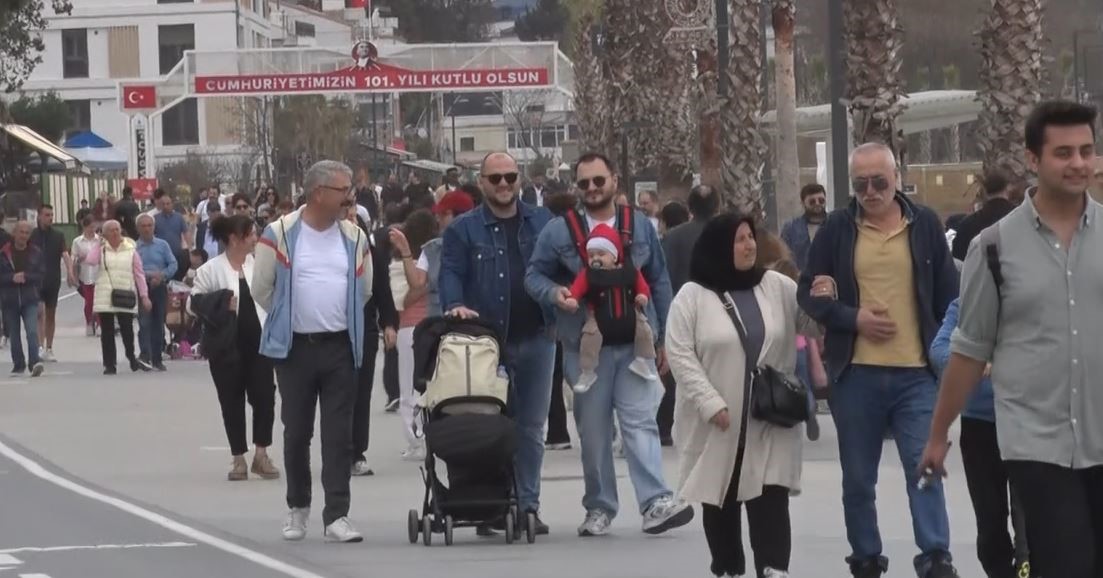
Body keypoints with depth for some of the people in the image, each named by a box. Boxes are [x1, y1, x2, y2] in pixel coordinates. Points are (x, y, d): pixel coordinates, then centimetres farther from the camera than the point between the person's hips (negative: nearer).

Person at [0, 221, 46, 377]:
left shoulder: (36, 252, 2)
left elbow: (42, 274, 0)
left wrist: (25, 277, -14)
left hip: (30, 299, -1)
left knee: (32, 331, -17)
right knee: (13, 334, 9)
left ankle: (34, 362, -24)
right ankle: (18, 364, 22)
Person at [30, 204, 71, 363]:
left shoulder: (58, 236, 3)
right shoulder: (32, 235, 1)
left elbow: (65, 255, -9)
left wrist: (70, 271, -24)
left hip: (53, 280, 2)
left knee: (51, 314, 8)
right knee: (40, 311, -15)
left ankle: (49, 349, 16)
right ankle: (40, 346, -19)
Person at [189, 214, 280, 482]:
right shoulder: (211, 269, -5)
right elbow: (194, 302, -4)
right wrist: (222, 303, -17)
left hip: (258, 342, 3)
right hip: (227, 345, -3)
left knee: (264, 396, -2)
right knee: (232, 401, 4)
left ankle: (261, 454, 10)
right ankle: (239, 459, 13)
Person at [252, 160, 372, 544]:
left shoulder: (355, 238, 5)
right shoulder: (280, 234, -5)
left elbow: (364, 291, 15)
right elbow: (262, 289, 2)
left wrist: (338, 319, 12)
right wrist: (288, 319, 9)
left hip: (340, 347, 2)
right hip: (295, 347, -2)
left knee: (339, 434, -3)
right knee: (296, 432, 8)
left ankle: (337, 516, -4)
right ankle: (297, 509, 23)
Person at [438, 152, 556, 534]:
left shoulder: (542, 222, 11)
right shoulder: (463, 229, 5)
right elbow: (450, 273, -3)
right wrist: (456, 305, -21)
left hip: (535, 338, 2)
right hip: (486, 341, -2)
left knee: (531, 427, 5)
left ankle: (527, 504, 9)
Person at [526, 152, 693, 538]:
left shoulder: (641, 229, 9)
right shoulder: (558, 232, 4)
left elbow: (659, 283, 11)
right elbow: (534, 274, 7)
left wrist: (665, 338, 8)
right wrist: (553, 292, -16)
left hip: (635, 343, 0)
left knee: (640, 420, -10)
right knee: (593, 429, 5)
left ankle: (655, 501, -17)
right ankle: (599, 507, 13)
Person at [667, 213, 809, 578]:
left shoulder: (778, 287, 5)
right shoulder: (692, 296, -4)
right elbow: (679, 354, -8)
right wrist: (711, 404, -16)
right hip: (717, 423, -1)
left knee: (769, 497, -7)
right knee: (720, 499, 10)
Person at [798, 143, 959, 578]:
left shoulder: (925, 225, 4)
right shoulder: (836, 228, 2)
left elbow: (948, 295, 8)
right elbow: (808, 293, 5)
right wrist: (853, 318, -10)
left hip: (916, 373, -1)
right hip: (855, 374, 1)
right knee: (858, 478, 8)